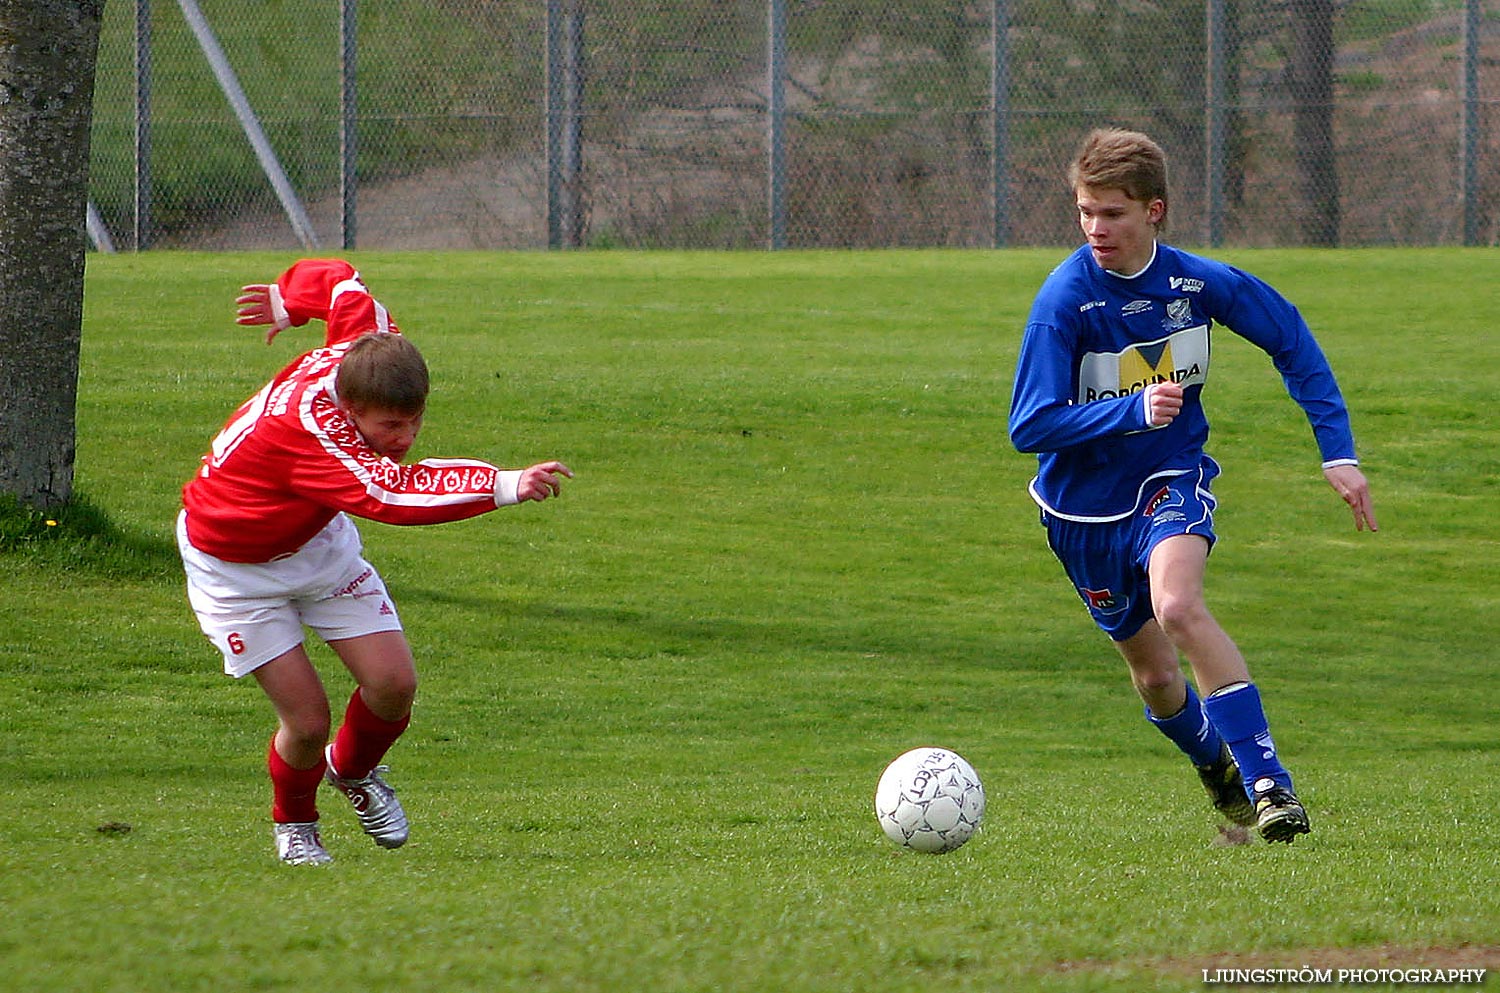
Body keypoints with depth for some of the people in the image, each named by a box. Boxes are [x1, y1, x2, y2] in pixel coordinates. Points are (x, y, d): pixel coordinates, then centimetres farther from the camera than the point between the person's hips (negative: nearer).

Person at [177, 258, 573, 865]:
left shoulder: (367, 342, -23)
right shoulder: (309, 425, -43)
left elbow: (340, 281, -1)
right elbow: (392, 492, -56)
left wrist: (289, 301, 21)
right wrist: (505, 487, -64)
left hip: (317, 539, 7)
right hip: (233, 564, -6)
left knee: (394, 683, -7)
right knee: (307, 720, -10)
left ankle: (354, 770, 27)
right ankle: (293, 824, 24)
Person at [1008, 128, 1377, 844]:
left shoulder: (1197, 282, -12)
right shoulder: (1064, 298, -20)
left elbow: (1291, 341, 5)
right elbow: (1030, 428, -22)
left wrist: (1338, 454, 1)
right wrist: (1134, 411, -34)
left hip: (1171, 478, -1)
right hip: (1085, 503, 1)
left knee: (1177, 607, -30)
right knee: (1153, 671, 11)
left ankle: (1266, 779, -28)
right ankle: (1217, 767, 43)